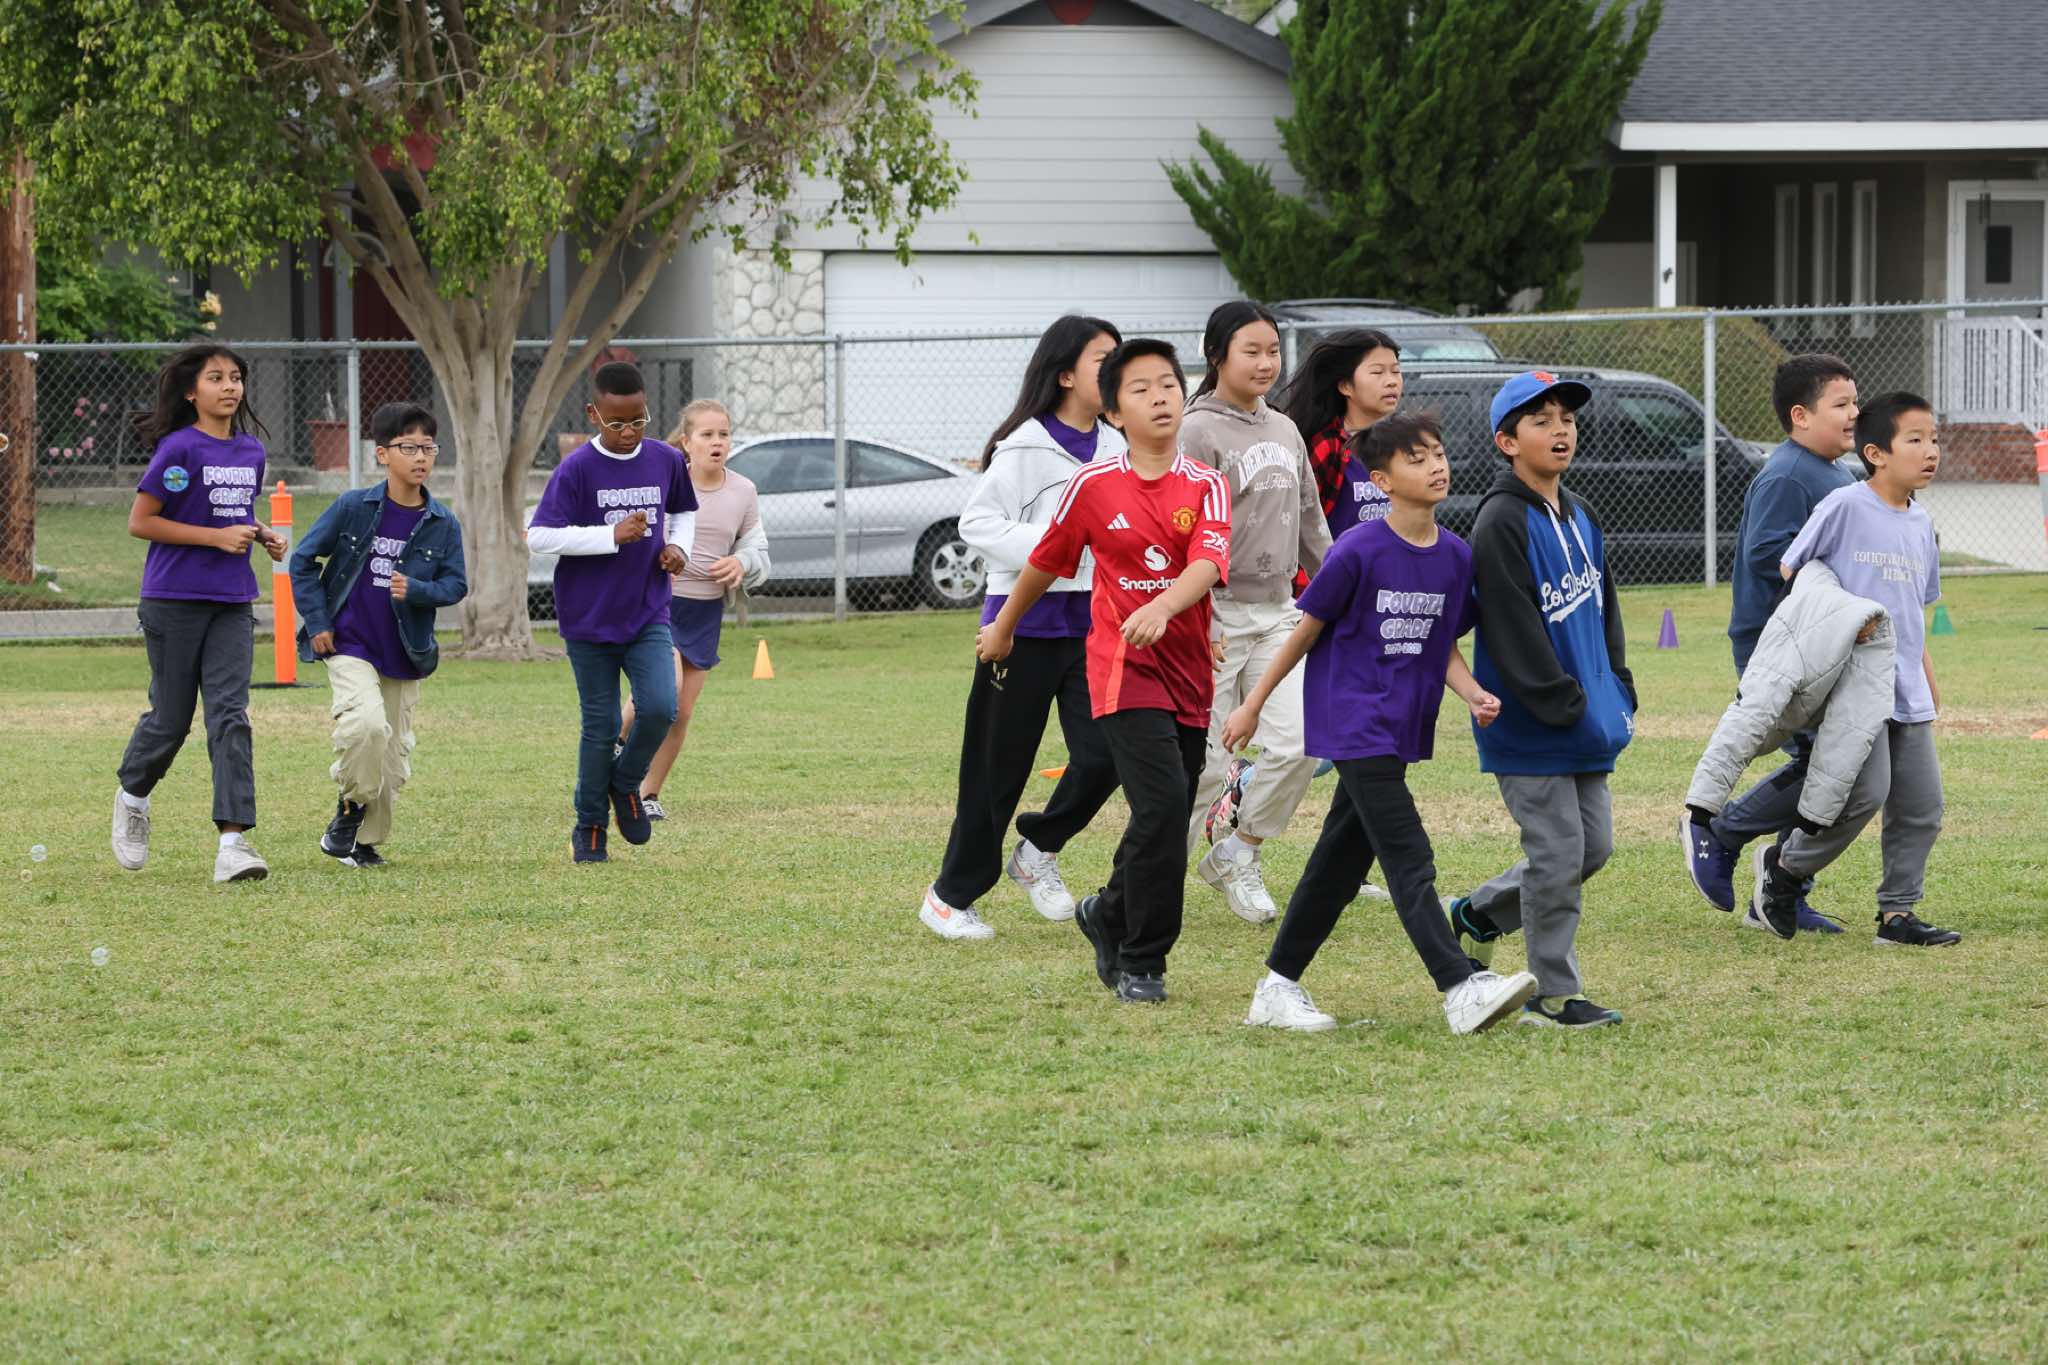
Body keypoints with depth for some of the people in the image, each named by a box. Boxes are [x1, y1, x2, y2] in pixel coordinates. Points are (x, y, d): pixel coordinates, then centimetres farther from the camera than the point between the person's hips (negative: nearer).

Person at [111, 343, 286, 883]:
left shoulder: (251, 452, 9)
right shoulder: (179, 449, -11)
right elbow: (140, 522, -12)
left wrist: (263, 534, 3)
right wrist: (217, 537, -16)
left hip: (232, 603, 4)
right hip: (174, 600, -4)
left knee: (230, 716, -8)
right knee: (171, 718, 6)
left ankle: (233, 842, -15)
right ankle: (133, 797, 36)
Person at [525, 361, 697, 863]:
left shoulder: (666, 461, 2)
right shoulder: (576, 469, -11)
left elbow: (685, 510, 22)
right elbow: (539, 537, -17)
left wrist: (678, 545, 1)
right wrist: (613, 536, -23)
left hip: (648, 615, 3)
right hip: (590, 620, -3)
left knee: (660, 707, -16)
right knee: (601, 726, 3)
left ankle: (626, 784, 12)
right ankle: (589, 827, 20)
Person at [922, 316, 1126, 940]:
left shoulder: (1115, 448, 8)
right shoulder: (1027, 445, -11)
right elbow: (979, 522, -15)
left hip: (1093, 624, 5)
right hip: (1026, 623, -5)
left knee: (1102, 758, -6)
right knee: (998, 767, 2)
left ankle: (1039, 850, 22)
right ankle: (951, 895, 17)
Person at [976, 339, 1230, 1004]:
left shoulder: (1206, 487, -1)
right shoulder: (1094, 484, -2)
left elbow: (1207, 563, -19)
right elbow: (1046, 561, 13)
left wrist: (1161, 607, -37)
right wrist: (1003, 628, 24)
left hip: (1188, 669, 3)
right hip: (1123, 668, -3)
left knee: (1168, 819, 9)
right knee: (1163, 803, -19)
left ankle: (1109, 916, 38)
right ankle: (1141, 964, -8)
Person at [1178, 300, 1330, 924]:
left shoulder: (1285, 431, 13)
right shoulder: (1199, 431, -9)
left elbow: (1311, 525, 19)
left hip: (1278, 610, 6)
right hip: (1217, 612, -6)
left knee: (1298, 743, -8)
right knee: (1203, 760, -4)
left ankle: (1236, 854, 11)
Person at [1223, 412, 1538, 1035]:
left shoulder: (1457, 557, 4)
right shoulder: (1358, 552, -13)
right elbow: (1307, 630, -3)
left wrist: (1474, 695, -6)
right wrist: (1251, 707, 4)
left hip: (1403, 726, 7)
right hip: (1354, 721, -7)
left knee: (1342, 862, 13)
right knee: (1408, 859, -15)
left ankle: (1278, 989, 23)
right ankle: (1463, 989, -24)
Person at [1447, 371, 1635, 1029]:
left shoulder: (1581, 518, 13)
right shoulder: (1501, 523, -14)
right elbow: (1513, 628, -19)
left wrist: (1619, 693, 8)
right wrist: (1563, 704, -20)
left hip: (1588, 724, 8)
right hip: (1531, 727, -8)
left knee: (1593, 846, 12)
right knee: (1558, 854, -5)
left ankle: (1479, 914, 30)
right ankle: (1552, 995, 6)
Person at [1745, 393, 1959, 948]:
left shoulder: (1920, 523, 13)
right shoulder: (1845, 506, -9)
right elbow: (1789, 569, -5)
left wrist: (1929, 683, 22)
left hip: (1908, 693, 8)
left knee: (1921, 807, 5)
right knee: (1866, 791, -17)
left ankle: (1898, 912, 13)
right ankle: (1785, 864, 5)